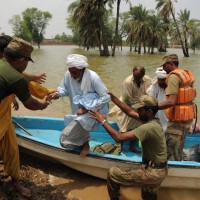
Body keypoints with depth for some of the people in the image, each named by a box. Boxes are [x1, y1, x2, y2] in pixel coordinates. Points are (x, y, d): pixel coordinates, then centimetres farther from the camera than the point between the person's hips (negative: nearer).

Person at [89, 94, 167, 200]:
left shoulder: (148, 127, -28)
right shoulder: (152, 120, 1)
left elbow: (119, 137, -29)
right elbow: (130, 112, 9)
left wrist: (103, 121, -20)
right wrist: (113, 97, 6)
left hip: (153, 172, -10)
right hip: (159, 170, 10)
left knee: (113, 173, 0)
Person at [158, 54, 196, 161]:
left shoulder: (174, 76, -17)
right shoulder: (187, 74, 11)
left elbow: (171, 101, -26)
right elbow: (192, 95, 19)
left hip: (178, 120, -9)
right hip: (188, 118, 9)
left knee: (171, 155, -1)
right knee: (178, 152, 21)